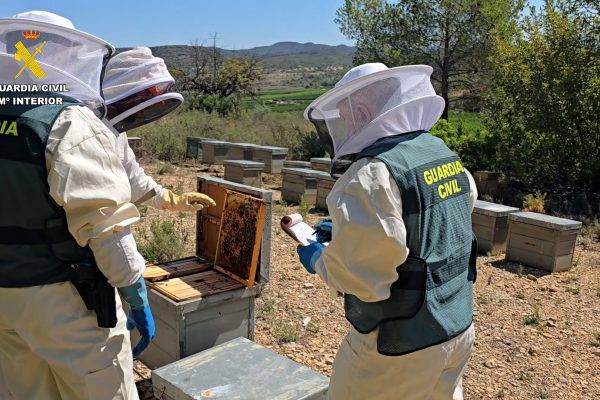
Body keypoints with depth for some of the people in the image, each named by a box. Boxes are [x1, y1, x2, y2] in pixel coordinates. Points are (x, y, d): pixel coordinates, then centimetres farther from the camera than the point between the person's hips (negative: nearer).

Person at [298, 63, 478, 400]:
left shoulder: (373, 175, -26)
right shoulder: (446, 156, 2)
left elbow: (361, 274, -26)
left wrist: (318, 261, -6)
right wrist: (345, 230, 14)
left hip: (401, 348, -8)